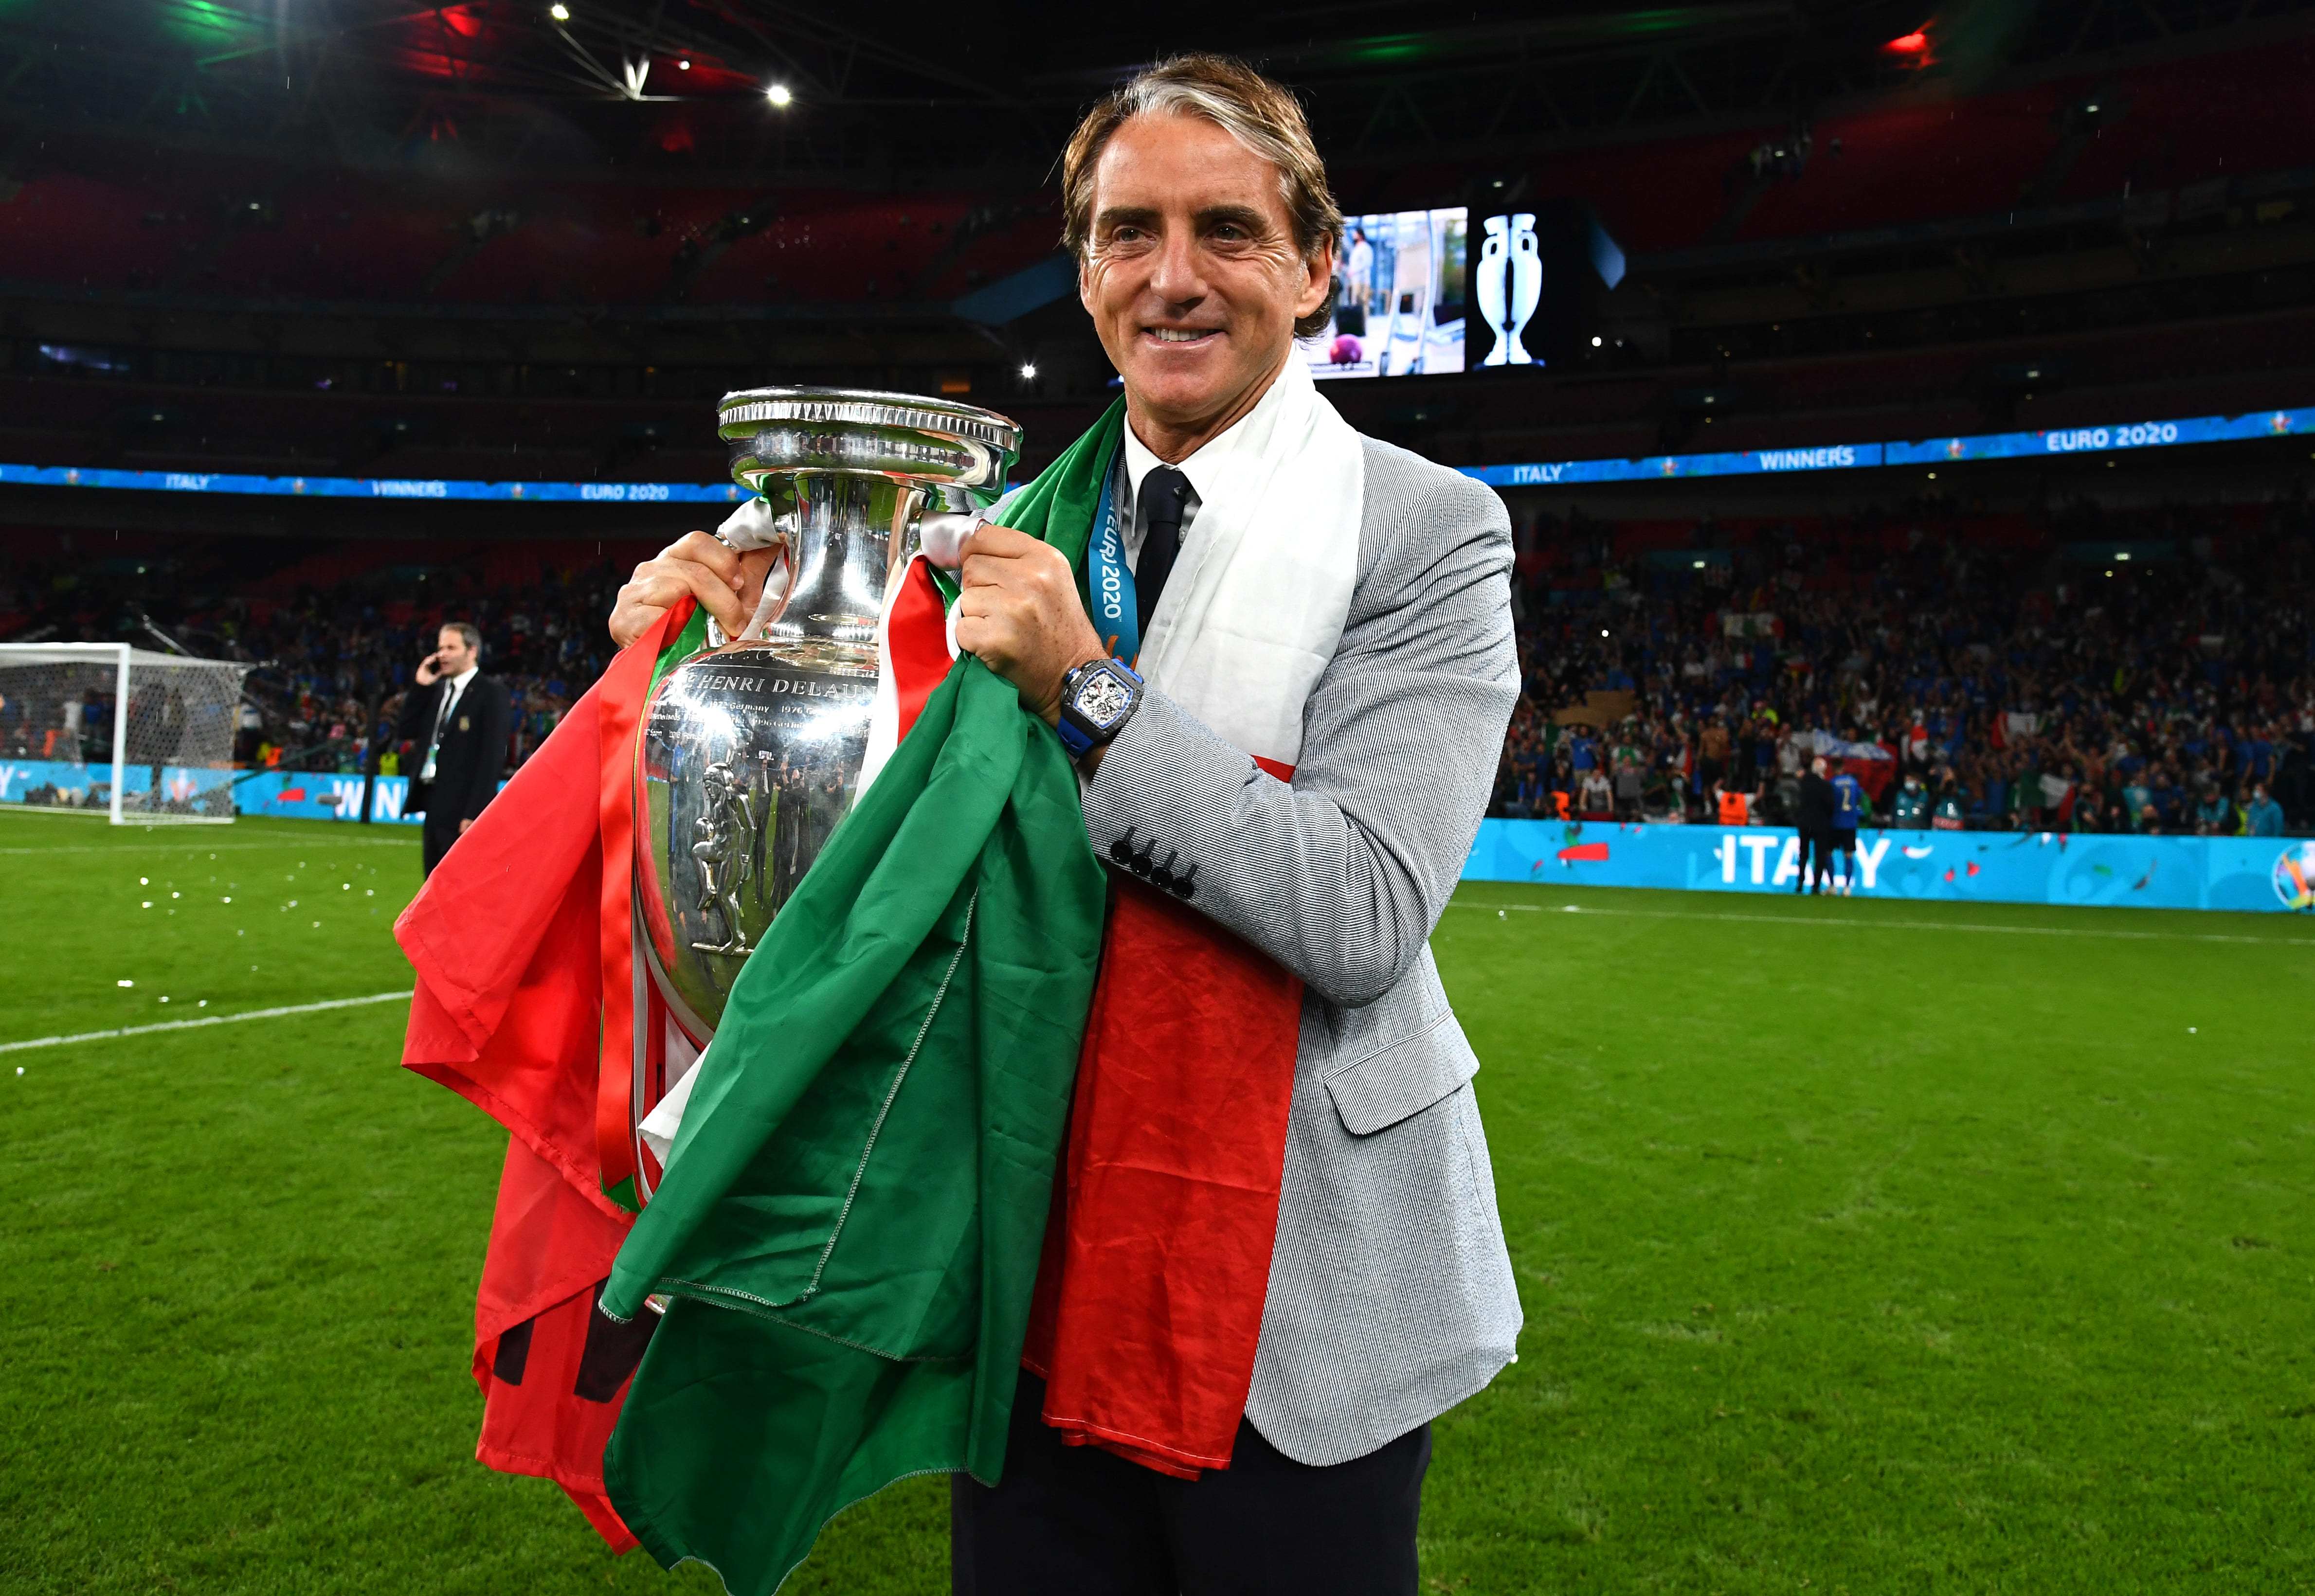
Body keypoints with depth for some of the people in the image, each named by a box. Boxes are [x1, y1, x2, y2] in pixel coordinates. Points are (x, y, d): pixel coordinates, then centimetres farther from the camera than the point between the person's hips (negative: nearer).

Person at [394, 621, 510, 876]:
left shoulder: (491, 692, -7)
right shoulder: (437, 690, 17)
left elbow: (493, 756, -13)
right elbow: (403, 732, 13)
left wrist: (475, 814, -18)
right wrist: (421, 688, 5)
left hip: (463, 811, -8)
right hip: (434, 807, 8)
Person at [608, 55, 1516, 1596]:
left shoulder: (1429, 530, -9)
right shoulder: (1023, 528, 4)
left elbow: (1365, 917, -20)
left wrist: (1087, 688, -23)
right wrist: (717, 624, -9)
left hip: (1299, 1292, -4)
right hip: (1041, 1254, 4)